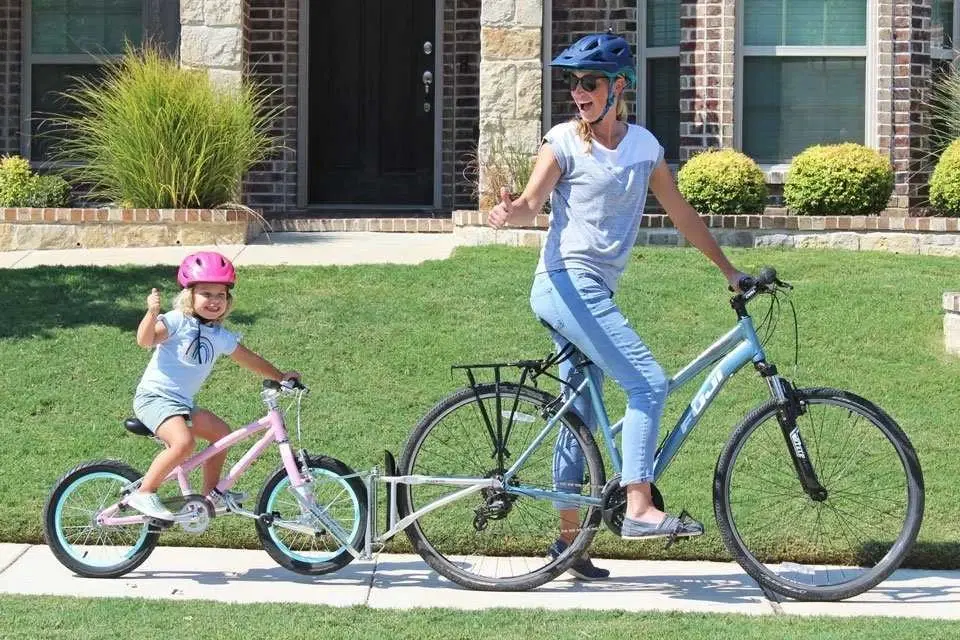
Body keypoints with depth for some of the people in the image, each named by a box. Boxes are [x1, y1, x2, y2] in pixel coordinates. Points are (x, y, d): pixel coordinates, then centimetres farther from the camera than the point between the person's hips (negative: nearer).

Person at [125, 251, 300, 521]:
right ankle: (143, 494, -19)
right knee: (183, 442, -29)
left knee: (221, 432, 15)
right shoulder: (177, 321, -12)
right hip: (154, 397, -8)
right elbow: (145, 340, -27)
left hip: (182, 402, 8)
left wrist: (281, 376, 20)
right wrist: (152, 313, -43)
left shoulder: (221, 336, 10)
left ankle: (211, 493, 27)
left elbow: (249, 359, 21)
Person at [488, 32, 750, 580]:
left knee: (581, 413, 10)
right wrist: (510, 212, -41)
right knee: (649, 382, -17)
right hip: (567, 282, -7)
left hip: (595, 291, 7)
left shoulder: (644, 145, 10)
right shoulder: (564, 142, -6)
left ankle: (569, 538, 16)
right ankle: (639, 509, -18)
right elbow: (533, 202, -18)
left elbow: (682, 215, 17)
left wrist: (730, 271, 20)